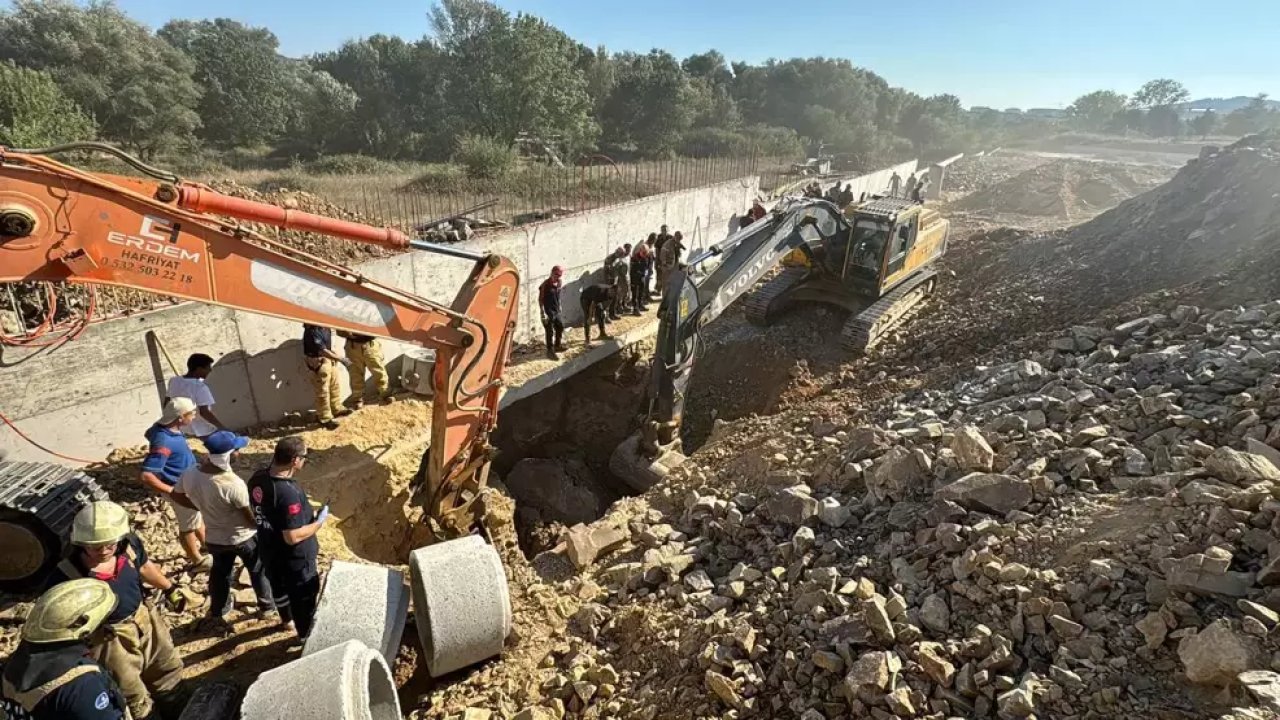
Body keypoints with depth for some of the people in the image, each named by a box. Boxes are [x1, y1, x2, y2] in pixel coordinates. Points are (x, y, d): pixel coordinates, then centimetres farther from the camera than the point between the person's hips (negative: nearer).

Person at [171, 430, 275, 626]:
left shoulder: (190, 475, -20)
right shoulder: (234, 484, -38)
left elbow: (177, 496, 3)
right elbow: (253, 519, -25)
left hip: (214, 538, 5)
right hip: (243, 538, -5)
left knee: (220, 572, 31)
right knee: (258, 571, 23)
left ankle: (218, 609, 53)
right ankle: (267, 604, 44)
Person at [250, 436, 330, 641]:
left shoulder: (257, 479, -12)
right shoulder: (289, 493, -38)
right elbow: (293, 537, -33)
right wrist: (319, 522, -19)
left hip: (269, 551, 8)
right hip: (294, 559, -8)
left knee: (279, 586, 32)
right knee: (304, 598, 17)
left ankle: (286, 619, 58)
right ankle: (307, 637, 38)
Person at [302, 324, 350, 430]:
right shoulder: (312, 331, -28)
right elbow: (322, 350, -33)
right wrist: (341, 359, -35)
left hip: (330, 359, 9)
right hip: (319, 362, -9)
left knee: (334, 386, 23)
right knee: (322, 391, 2)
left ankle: (336, 409, 41)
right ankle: (325, 419, 14)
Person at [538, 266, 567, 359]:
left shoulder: (558, 283, 0)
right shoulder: (545, 285, -20)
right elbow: (540, 300, -17)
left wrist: (559, 307, 18)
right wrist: (543, 313, -19)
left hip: (556, 311, 8)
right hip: (548, 312, -8)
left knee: (560, 327, 20)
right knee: (550, 332, 1)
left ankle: (558, 346, 39)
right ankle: (550, 351, 14)